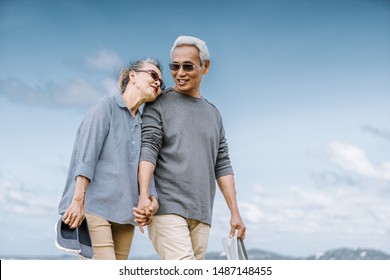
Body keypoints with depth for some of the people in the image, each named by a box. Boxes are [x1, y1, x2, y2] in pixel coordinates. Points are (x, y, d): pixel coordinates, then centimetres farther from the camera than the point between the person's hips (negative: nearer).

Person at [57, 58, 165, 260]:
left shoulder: (143, 124, 20)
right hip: (96, 205, -6)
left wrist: (152, 200, -7)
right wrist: (78, 201, -20)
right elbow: (85, 155, -9)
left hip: (125, 212, 7)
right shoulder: (106, 107, 1)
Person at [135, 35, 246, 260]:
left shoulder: (213, 114, 20)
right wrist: (144, 195, -20)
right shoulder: (159, 104, 5)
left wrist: (235, 212, 11)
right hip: (167, 207, -5)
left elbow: (222, 166, 17)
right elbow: (148, 149, -6)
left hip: (201, 214, 5)